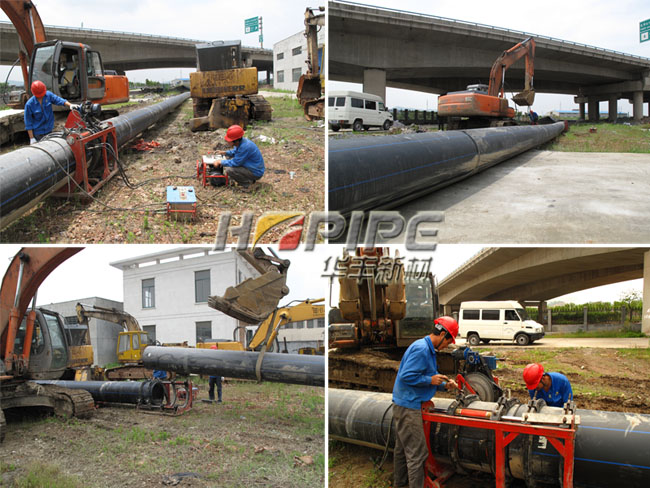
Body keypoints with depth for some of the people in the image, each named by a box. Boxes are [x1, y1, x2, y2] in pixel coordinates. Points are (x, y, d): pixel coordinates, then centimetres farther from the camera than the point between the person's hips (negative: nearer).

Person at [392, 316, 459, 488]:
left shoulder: (428, 349, 14)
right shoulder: (421, 349, -19)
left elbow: (425, 379, 20)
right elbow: (407, 376, -24)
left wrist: (444, 385, 7)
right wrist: (431, 380, -17)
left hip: (403, 405, 11)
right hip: (408, 407, -11)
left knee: (402, 448, 20)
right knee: (417, 453, -7)